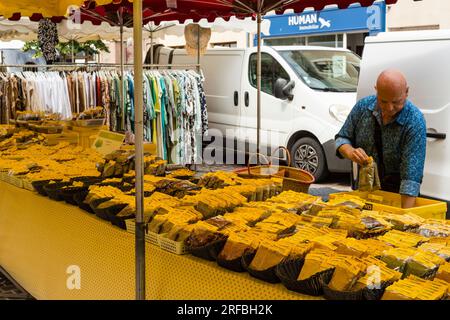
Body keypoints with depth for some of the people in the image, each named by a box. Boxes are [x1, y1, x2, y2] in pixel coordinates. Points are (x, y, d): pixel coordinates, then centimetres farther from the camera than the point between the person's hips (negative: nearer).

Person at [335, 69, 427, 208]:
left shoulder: (415, 122, -20)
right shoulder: (363, 106, -7)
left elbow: (411, 175, -26)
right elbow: (342, 138, 4)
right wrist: (350, 152, -19)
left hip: (397, 192, -3)